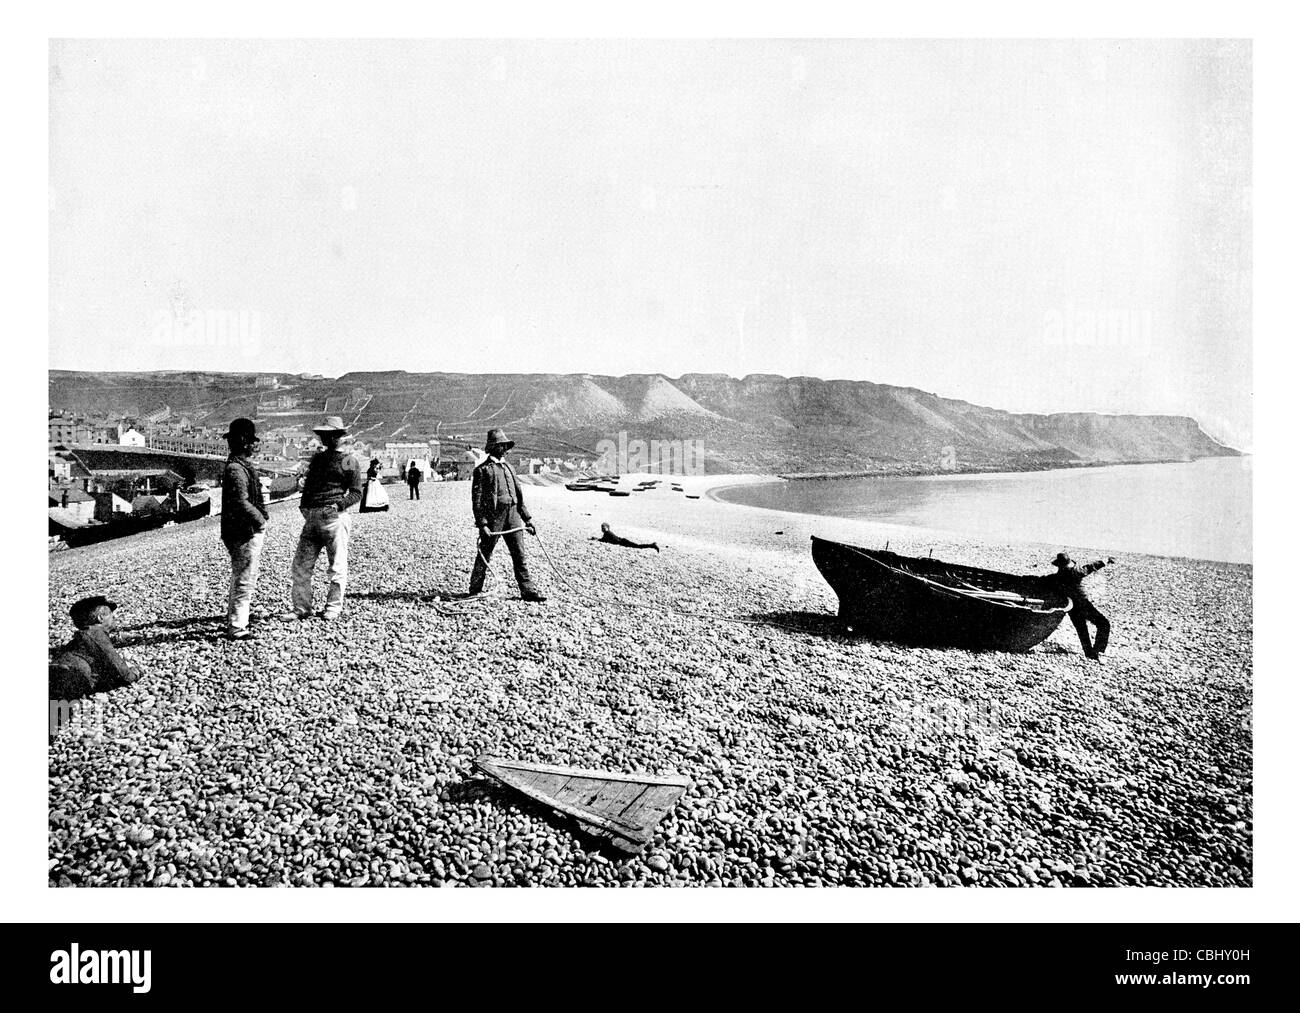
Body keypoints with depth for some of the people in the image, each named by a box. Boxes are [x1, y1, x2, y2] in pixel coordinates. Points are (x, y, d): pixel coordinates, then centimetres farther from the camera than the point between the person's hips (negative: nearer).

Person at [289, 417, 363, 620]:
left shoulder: (349, 462, 3)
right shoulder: (317, 458, 21)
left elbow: (356, 493, 0)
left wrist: (339, 504, -15)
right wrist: (303, 506, 11)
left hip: (334, 518, -6)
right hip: (311, 518, 6)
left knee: (337, 566, -1)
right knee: (300, 565, 3)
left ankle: (333, 608, 8)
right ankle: (301, 608, 11)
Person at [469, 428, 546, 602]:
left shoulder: (508, 468, 19)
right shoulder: (483, 470, -3)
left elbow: (519, 496, 22)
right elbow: (477, 499, -8)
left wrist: (527, 518, 18)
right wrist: (482, 524, -16)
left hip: (513, 516, 6)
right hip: (493, 517, -6)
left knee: (519, 554, 2)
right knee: (484, 554, 4)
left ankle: (527, 591, 2)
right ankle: (475, 588, 18)